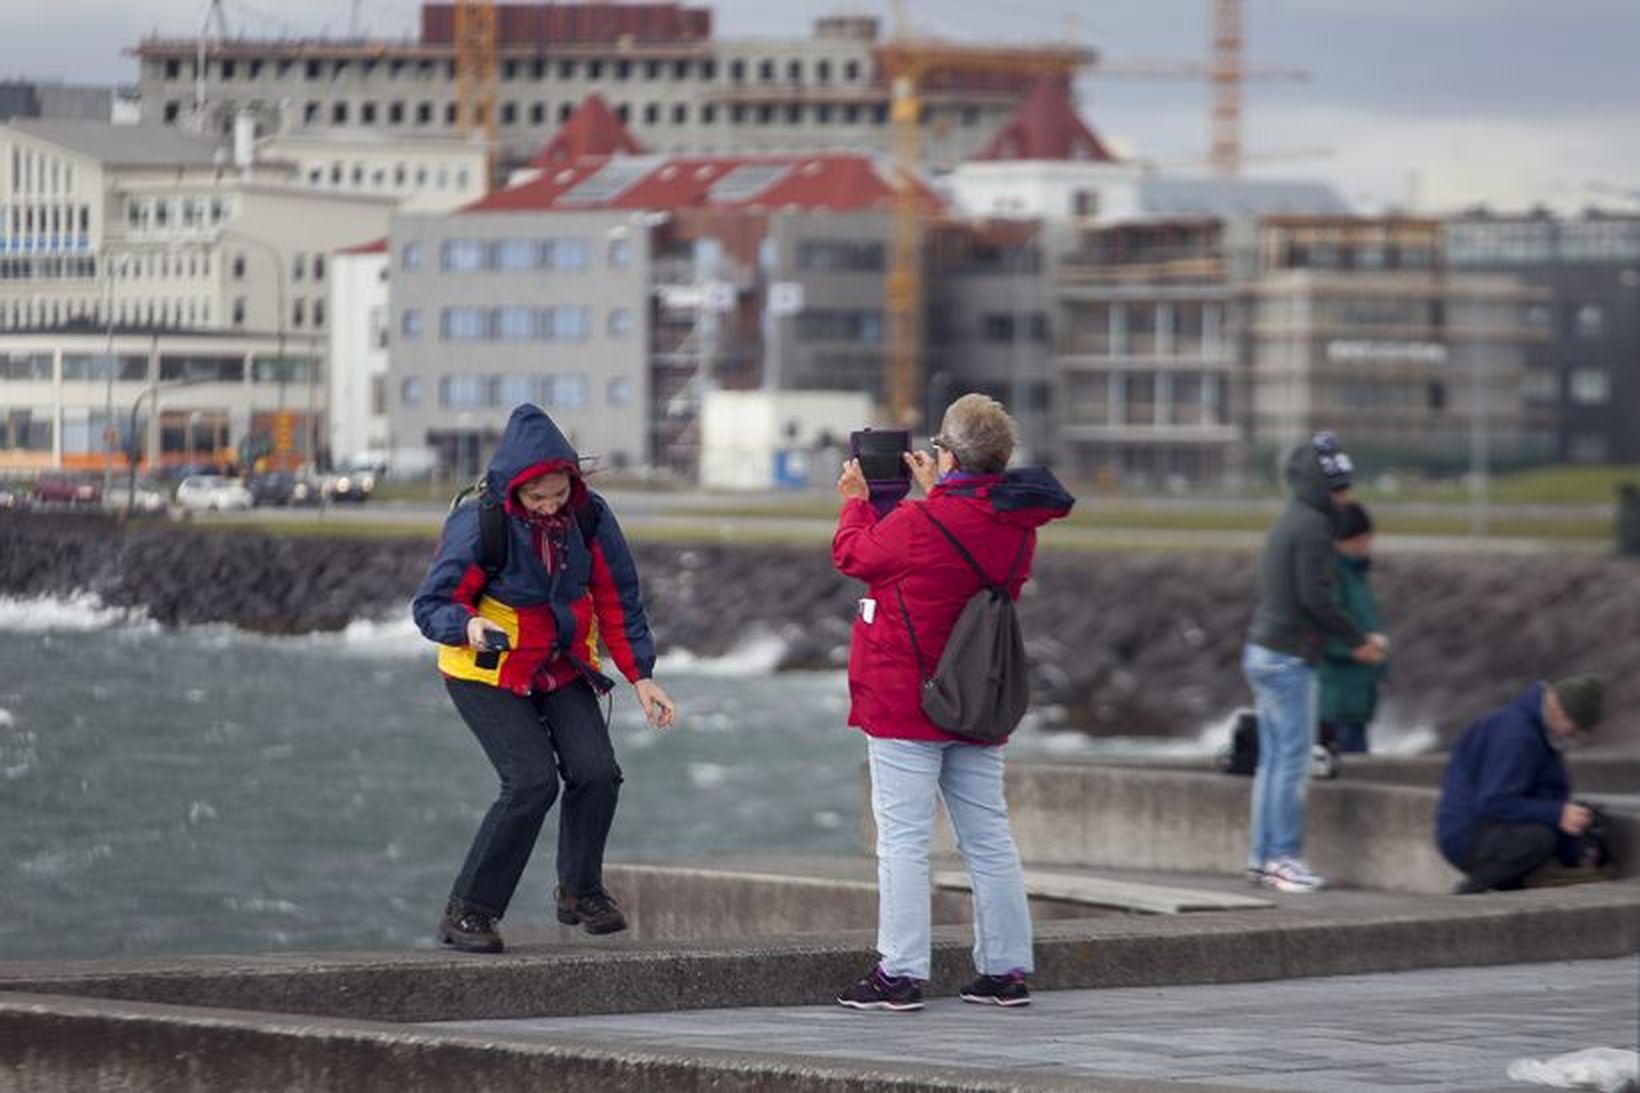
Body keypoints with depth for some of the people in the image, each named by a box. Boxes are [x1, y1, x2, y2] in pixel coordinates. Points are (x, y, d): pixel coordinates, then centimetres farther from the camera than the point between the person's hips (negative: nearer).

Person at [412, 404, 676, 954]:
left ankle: (580, 891, 14)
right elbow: (431, 605, -17)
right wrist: (469, 626, -39)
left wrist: (640, 676, -1)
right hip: (489, 674, -5)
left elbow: (617, 600, 2)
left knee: (596, 772, -12)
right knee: (531, 781, -20)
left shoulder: (589, 517, -8)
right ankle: (468, 910, -9)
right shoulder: (478, 525, -22)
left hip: (563, 669, 5)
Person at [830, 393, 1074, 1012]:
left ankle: (900, 973, -6)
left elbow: (854, 554, -2)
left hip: (903, 701, -6)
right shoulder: (1017, 525, 1)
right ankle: (1006, 969, 13)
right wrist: (934, 493, 25)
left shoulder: (918, 524, -19)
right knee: (988, 838, 11)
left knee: (903, 838, -4)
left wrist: (856, 500, 16)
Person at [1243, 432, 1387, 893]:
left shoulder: (1289, 521, 17)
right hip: (1288, 658, -10)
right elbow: (1314, 598, -18)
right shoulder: (1312, 526, -13)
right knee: (1292, 759, -7)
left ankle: (1262, 856, 11)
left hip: (1262, 651, 10)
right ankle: (1284, 857, -7)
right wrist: (1357, 640, -7)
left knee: (1272, 759, 10)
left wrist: (1356, 638, 17)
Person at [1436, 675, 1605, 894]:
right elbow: (1494, 803, -28)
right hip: (1467, 837, -10)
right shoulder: (1515, 734, -21)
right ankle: (1470, 891, -16)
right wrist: (1557, 814, -32)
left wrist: (1575, 861, 12)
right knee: (1539, 837, -34)